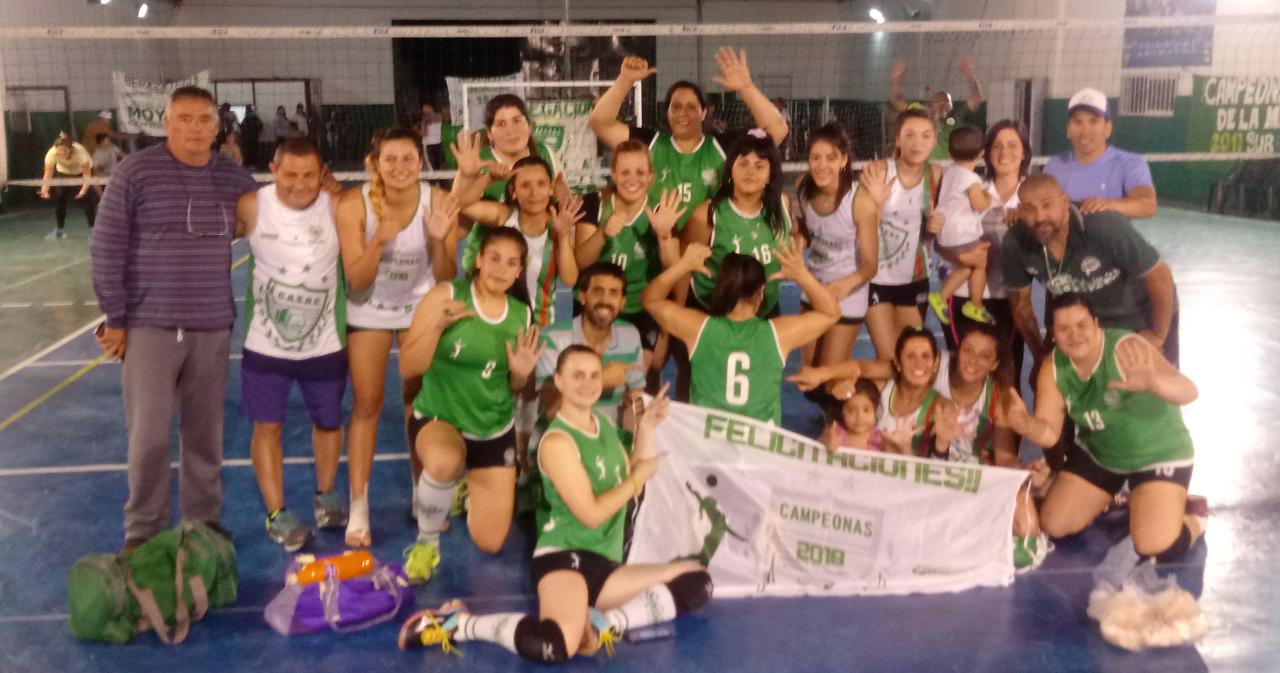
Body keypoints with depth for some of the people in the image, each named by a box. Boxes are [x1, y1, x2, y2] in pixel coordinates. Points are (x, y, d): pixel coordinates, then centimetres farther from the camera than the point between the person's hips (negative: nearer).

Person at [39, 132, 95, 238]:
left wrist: (84, 189, -49)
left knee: (84, 198, -18)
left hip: (82, 171, -3)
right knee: (58, 197, -4)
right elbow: (48, 174, -30)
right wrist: (44, 190, -45)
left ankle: (93, 228, -11)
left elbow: (87, 174, -35)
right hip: (63, 172, 3)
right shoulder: (51, 153, -32)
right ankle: (60, 230, 10)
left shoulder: (80, 151, -39)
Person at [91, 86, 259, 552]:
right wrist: (115, 318, -6)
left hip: (213, 328, 3)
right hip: (150, 327, -3)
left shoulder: (235, 179, 5)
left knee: (205, 434, 10)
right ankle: (142, 532, 16)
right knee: (148, 436, 0)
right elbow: (106, 249, -4)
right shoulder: (136, 172, -6)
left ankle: (204, 523, 25)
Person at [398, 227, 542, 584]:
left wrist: (521, 373, -14)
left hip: (496, 430, 4)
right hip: (437, 418, -4)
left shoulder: (521, 315, -2)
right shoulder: (446, 295, -15)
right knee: (443, 462, -42)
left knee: (490, 544, 8)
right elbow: (408, 368, -17)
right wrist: (437, 326, -31)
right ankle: (426, 541, -10)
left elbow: (515, 389, 9)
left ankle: (469, 487, 42)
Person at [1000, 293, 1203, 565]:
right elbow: (1049, 432, -14)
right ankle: (1111, 499, 34)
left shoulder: (1126, 349, -32)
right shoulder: (1053, 368, -14)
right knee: (1052, 526, 5)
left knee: (1155, 548, -20)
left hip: (1159, 454, -5)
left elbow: (1189, 392, -44)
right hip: (1098, 452, 6)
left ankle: (1193, 520, 15)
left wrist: (1152, 383, -69)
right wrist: (1024, 423, -39)